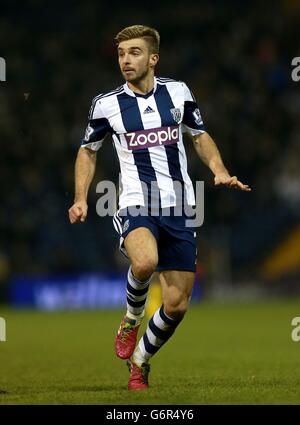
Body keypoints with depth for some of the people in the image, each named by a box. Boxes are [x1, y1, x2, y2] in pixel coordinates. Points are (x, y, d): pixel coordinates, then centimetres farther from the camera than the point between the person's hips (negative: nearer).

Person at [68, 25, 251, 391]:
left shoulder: (178, 92, 4)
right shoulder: (106, 105, 0)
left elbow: (199, 136, 19)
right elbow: (88, 150, 15)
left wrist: (220, 171, 2)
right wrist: (81, 199, 4)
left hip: (179, 209, 3)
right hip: (136, 206, -2)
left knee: (176, 306, 0)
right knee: (145, 262, -36)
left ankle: (140, 361, 27)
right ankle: (131, 320, -5)